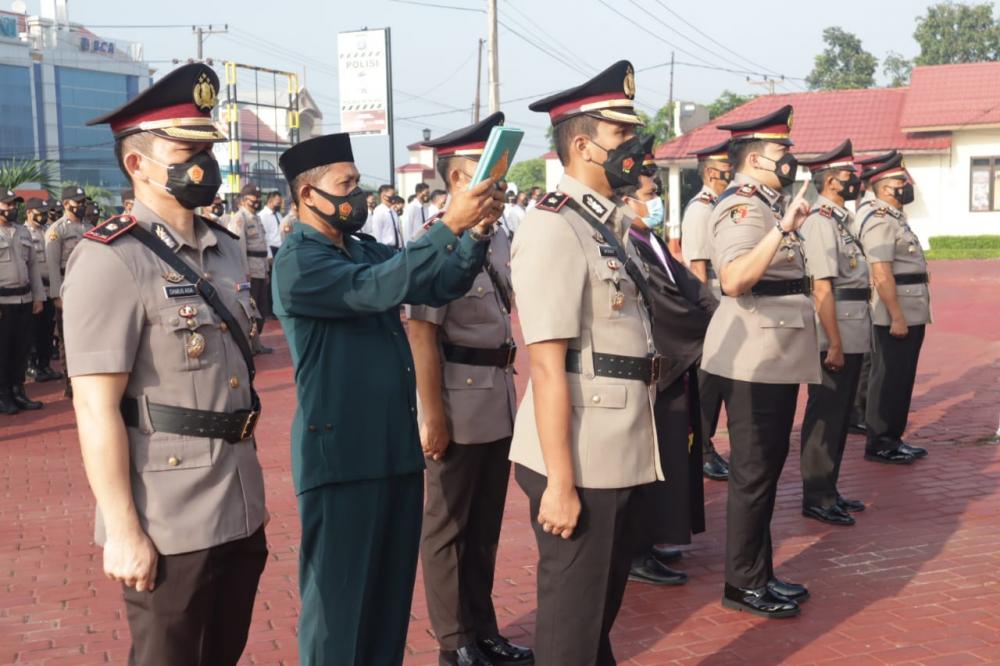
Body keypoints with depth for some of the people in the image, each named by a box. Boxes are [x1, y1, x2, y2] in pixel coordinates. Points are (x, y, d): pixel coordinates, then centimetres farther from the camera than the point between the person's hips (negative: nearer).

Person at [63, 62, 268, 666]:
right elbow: (95, 408, -17)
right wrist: (123, 532, -17)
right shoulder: (111, 259, -14)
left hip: (242, 511, 7)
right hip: (169, 525, -7)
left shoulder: (227, 249, 9)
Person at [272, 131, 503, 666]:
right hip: (340, 454, -8)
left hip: (397, 447, 8)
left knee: (392, 589, 18)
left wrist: (477, 232, -12)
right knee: (338, 596, 5)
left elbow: (439, 287, 5)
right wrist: (448, 226, -29)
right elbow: (375, 289, -27)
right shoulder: (296, 262, -12)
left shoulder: (365, 249, 11)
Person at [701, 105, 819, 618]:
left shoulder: (765, 204, 16)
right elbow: (733, 280, -33)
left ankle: (759, 573, 28)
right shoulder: (742, 206, -15)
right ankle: (743, 585, 11)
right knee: (754, 473, -1)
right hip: (754, 360, -10)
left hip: (775, 357, 10)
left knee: (765, 468, 16)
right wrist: (783, 229, -33)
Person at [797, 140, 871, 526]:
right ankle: (817, 499, 10)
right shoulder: (821, 221, -15)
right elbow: (822, 289, -21)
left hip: (851, 337, 10)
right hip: (835, 339, -10)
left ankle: (829, 491, 28)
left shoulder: (840, 219, 15)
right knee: (825, 417, 0)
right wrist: (835, 345, -22)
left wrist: (847, 342, 14)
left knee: (838, 416, 16)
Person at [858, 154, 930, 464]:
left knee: (901, 378, 15)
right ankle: (879, 444, 6)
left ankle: (893, 438, 24)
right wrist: (897, 317, -23)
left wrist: (910, 316, 18)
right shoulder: (880, 222, -16)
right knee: (889, 380, -2)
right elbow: (882, 275, -22)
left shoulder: (895, 219, 17)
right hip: (896, 316, -10)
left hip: (910, 315, 10)